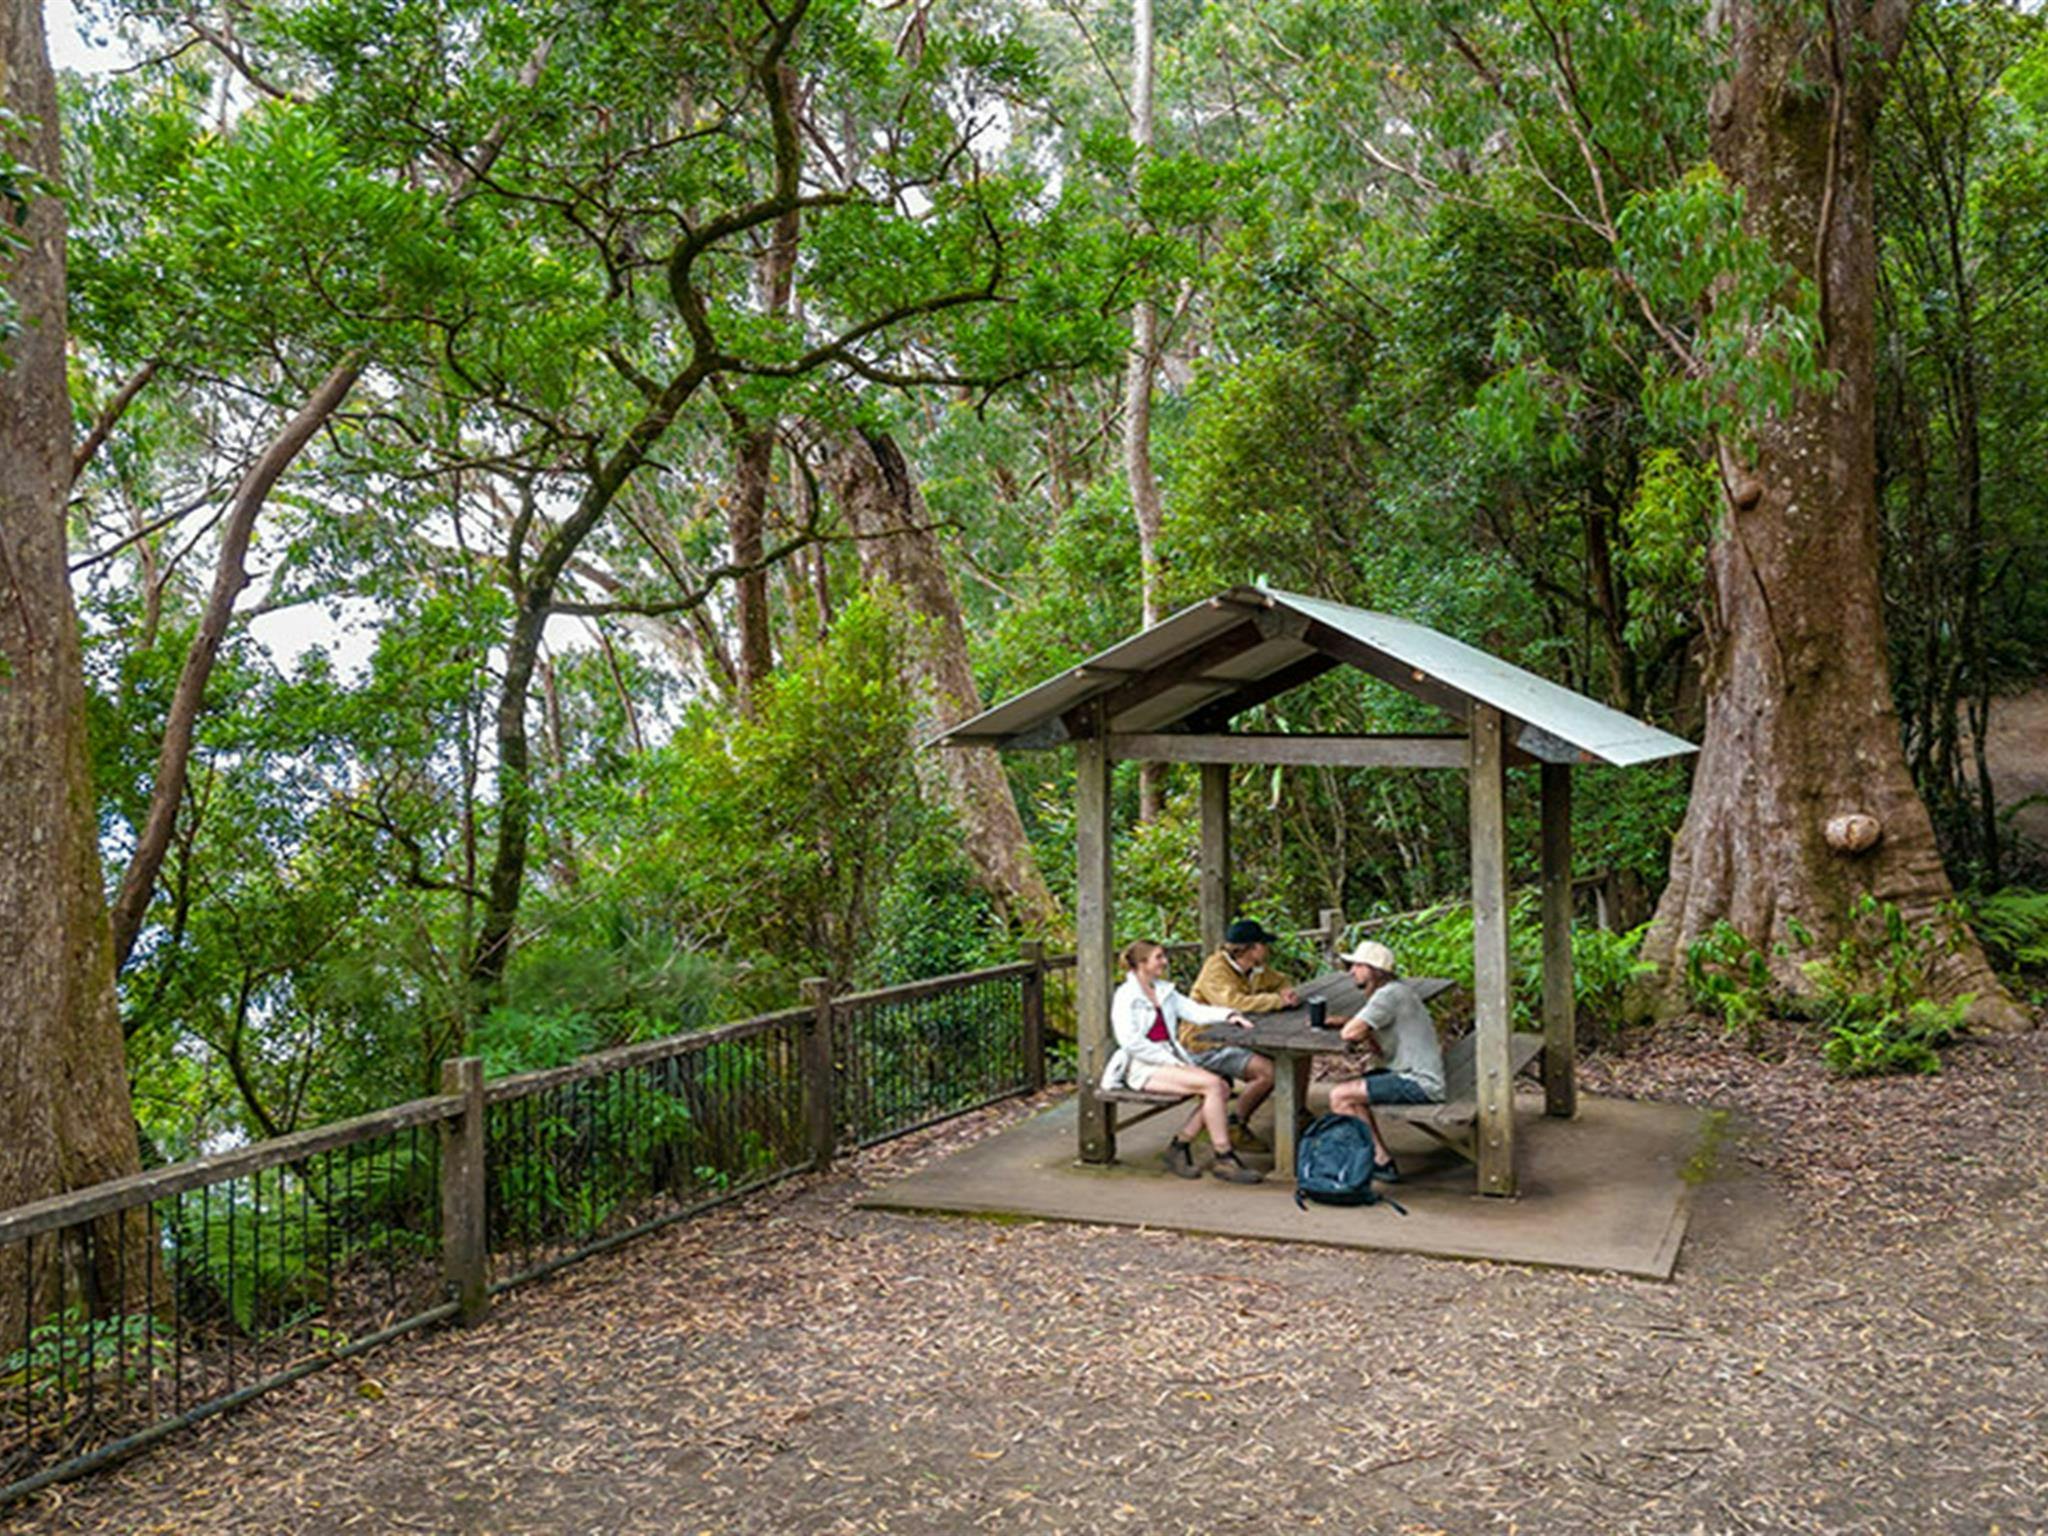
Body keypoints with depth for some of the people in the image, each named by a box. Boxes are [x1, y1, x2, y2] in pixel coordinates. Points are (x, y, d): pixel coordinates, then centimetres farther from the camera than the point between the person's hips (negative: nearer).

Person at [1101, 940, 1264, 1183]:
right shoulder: (1126, 996, -5)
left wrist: (1228, 1015, 2)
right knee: (1213, 1084, -24)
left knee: (1223, 1088, -16)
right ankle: (1224, 1159, -17)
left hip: (1170, 1060, 8)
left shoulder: (1164, 990, 20)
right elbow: (1130, 1041, -14)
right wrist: (1169, 1061, -16)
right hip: (1143, 1068, -8)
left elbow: (1193, 1010, 19)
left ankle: (1180, 1145, -6)